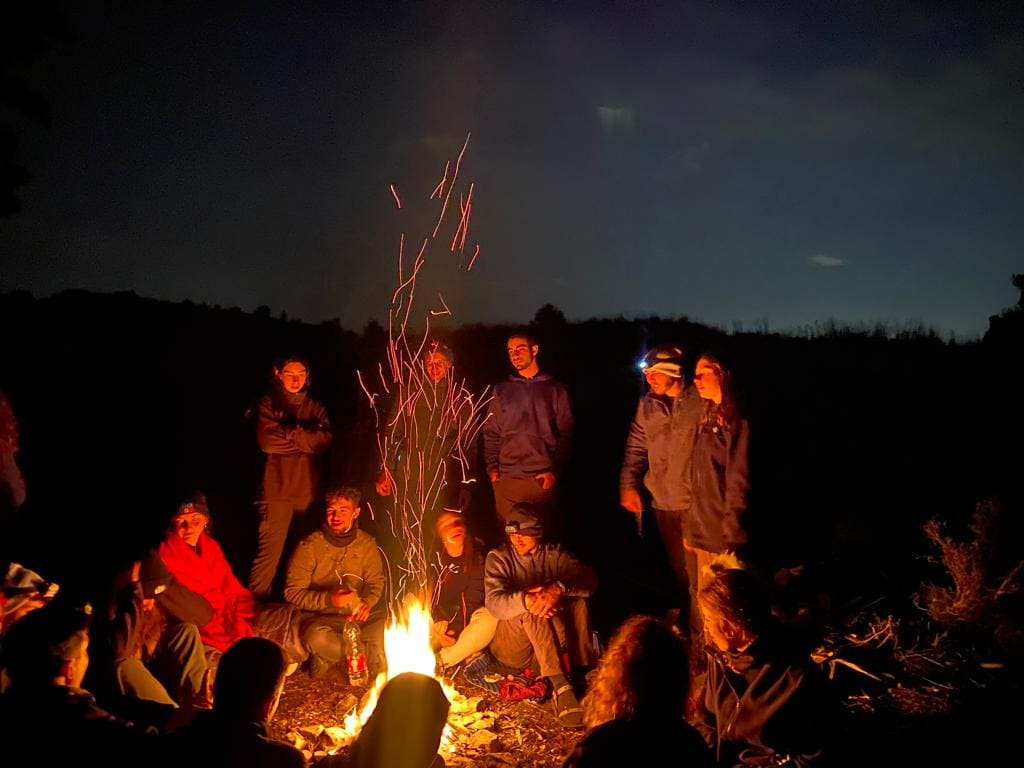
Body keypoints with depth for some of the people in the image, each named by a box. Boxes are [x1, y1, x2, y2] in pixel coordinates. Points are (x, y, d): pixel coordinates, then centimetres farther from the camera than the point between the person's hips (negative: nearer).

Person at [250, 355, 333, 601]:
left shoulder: (316, 407, 16)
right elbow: (266, 441, -8)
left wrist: (289, 432, -8)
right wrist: (306, 438, -4)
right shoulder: (268, 403, 8)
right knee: (270, 551, -7)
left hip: (309, 489, 3)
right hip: (277, 488, -3)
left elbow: (325, 441, -1)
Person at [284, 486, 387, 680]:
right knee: (316, 638, -37)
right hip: (322, 617, -3)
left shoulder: (367, 543, 1)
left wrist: (367, 602, -12)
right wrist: (328, 599, -24)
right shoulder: (309, 546, -10)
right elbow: (293, 592, -10)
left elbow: (376, 581, 11)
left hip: (357, 615, 4)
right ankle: (363, 653, -12)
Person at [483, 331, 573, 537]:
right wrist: (492, 468, 0)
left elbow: (566, 434, 3)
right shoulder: (502, 390, 12)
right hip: (506, 480, 2)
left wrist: (556, 470, -7)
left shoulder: (554, 390, 7)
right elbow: (491, 433, 11)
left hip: (543, 479, -2)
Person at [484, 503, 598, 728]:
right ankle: (559, 684, -40)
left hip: (554, 642, 3)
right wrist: (524, 600, -42)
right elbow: (493, 602, -20)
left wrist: (559, 589, -36)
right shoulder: (498, 557, -3)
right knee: (533, 606, -32)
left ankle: (582, 672, -26)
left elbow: (589, 578, -15)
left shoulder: (553, 553, 4)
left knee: (578, 598, -21)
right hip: (512, 649, -3)